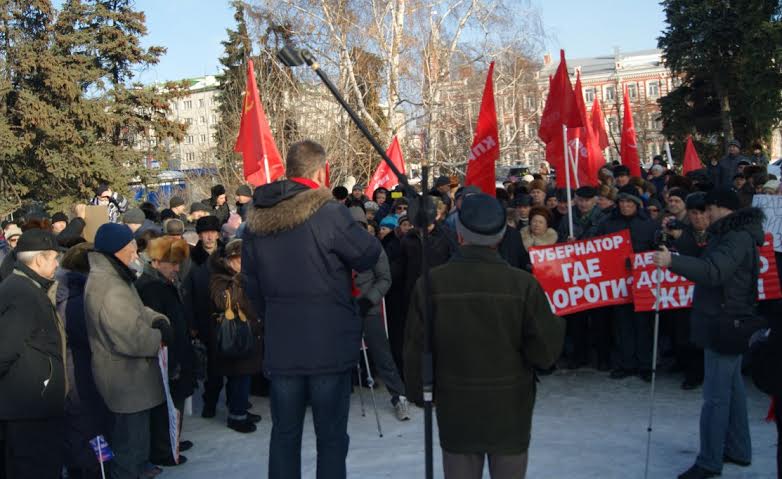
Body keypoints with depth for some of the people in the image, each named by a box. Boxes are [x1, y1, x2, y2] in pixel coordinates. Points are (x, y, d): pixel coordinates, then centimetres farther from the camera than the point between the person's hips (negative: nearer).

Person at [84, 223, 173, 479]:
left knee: (126, 442, 24)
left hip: (126, 375, 11)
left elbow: (136, 310, 16)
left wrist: (157, 319, -4)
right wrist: (160, 336, -14)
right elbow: (132, 337, -31)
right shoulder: (110, 289, -26)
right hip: (127, 380, -11)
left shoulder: (112, 276, 9)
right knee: (132, 447, 2)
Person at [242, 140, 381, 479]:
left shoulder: (257, 219, 3)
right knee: (331, 436, 8)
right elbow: (369, 255, -6)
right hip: (330, 345, -4)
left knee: (284, 434, 16)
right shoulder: (329, 213, -16)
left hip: (280, 346, 5)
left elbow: (251, 284, 11)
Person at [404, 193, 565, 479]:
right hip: (510, 413, 0)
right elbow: (545, 352, -12)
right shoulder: (523, 284, -13)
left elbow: (415, 350, -6)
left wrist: (419, 393, 10)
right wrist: (556, 325, 7)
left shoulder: (431, 283, -12)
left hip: (455, 413, 1)